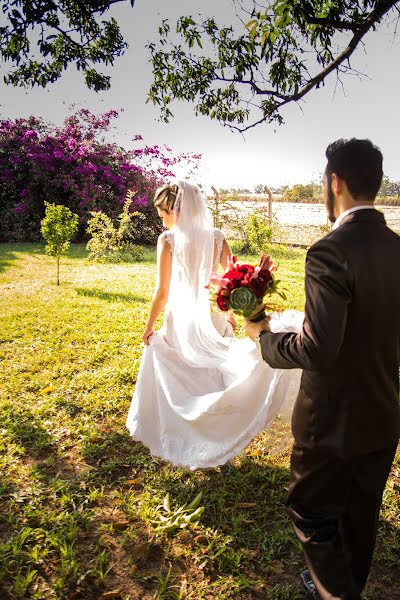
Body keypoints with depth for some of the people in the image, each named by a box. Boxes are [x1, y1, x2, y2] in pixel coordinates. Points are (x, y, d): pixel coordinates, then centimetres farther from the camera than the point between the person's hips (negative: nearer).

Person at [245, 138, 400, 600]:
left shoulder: (330, 252, -25)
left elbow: (317, 349, -29)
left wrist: (264, 336, -12)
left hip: (334, 421, -8)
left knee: (311, 512, 16)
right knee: (361, 512, 26)